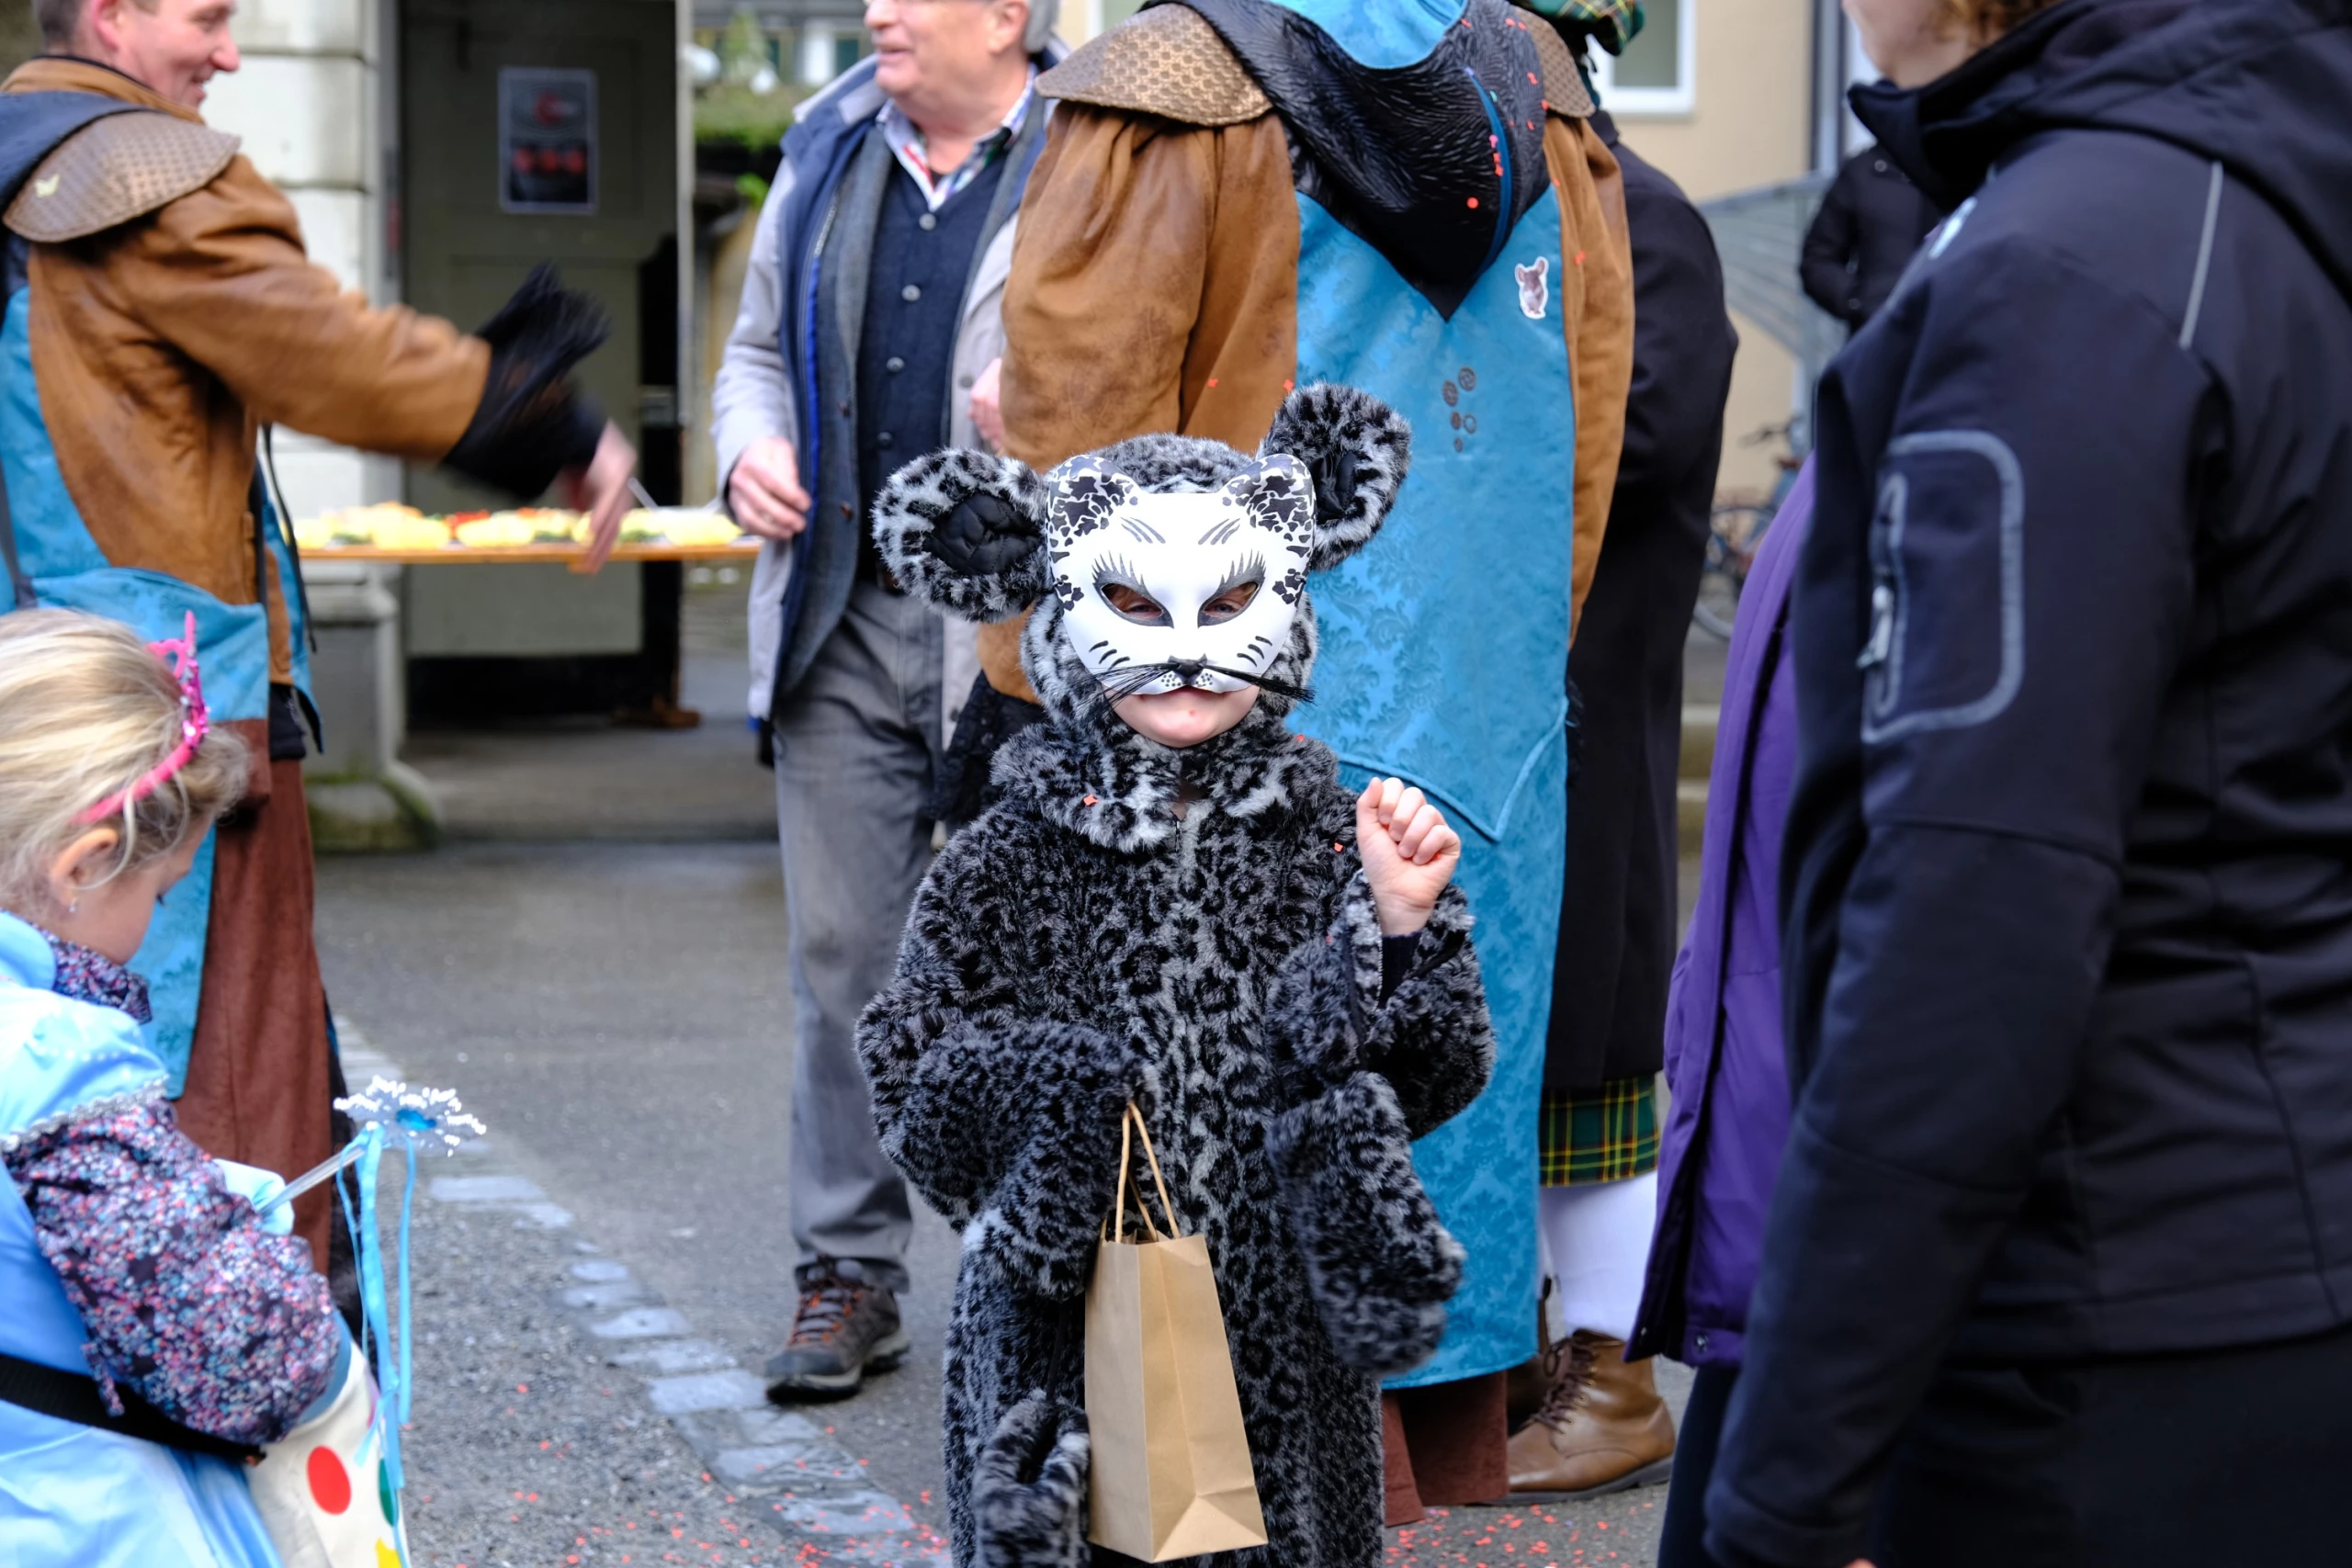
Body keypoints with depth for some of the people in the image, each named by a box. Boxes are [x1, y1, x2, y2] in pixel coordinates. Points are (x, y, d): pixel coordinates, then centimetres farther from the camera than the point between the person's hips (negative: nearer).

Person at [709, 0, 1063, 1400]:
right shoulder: (829, 149, 13)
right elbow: (761, 349, 23)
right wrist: (754, 450, 3)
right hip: (846, 614, 5)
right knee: (844, 952, 8)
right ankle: (852, 1273, 19)